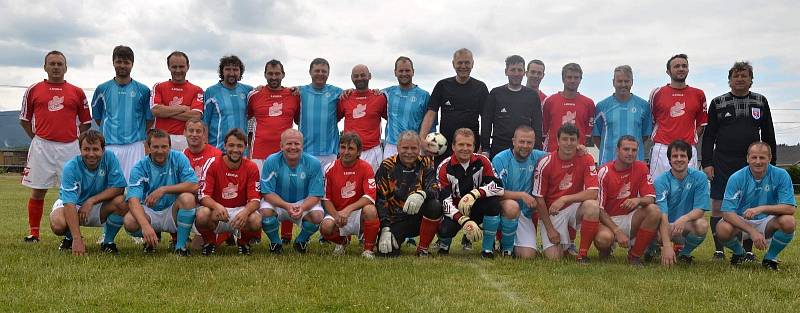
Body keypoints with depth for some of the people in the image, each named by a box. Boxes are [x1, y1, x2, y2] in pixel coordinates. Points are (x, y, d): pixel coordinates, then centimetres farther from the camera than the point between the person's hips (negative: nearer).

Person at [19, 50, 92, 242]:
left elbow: (86, 122, 13)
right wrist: (38, 139, 5)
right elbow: (24, 119, 14)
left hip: (69, 147, 0)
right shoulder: (33, 90, 8)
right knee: (37, 191, 3)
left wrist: (75, 140, 4)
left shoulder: (77, 92, 8)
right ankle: (34, 233, 13)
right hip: (41, 147, 0)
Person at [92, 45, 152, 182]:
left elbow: (149, 119, 10)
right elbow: (97, 117, 15)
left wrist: (138, 134, 8)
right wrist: (109, 132, 11)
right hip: (109, 146, 1)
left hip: (135, 146, -1)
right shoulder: (102, 89, 7)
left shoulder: (143, 90, 4)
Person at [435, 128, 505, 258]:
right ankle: (444, 243, 11)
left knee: (494, 201, -30)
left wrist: (474, 194, -37)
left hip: (478, 208, 1)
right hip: (455, 212, -1)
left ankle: (488, 248, -14)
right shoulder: (445, 168, -12)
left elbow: (498, 186, -20)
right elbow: (445, 200, -20)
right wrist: (464, 221, -36)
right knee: (444, 230, -31)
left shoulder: (482, 161, -8)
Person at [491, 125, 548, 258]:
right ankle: (506, 247, -14)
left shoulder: (537, 157, 1)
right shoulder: (500, 160, -11)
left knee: (528, 255, -13)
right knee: (512, 206, -39)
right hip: (501, 210, -3)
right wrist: (521, 195, -23)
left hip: (525, 213, 3)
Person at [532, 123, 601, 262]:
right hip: (551, 212, -1)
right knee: (554, 257, -15)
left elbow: (593, 193, -17)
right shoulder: (545, 163, -12)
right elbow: (539, 198, -8)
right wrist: (550, 229, -10)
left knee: (592, 206, -33)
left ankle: (583, 253, -15)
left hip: (575, 206, 1)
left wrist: (564, 199, -27)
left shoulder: (586, 159, -9)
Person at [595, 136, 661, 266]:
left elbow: (651, 198, -5)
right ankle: (606, 249, 6)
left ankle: (635, 255, -9)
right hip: (608, 220, -4)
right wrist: (617, 231, -24)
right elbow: (599, 209, -14)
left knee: (654, 211, -25)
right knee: (603, 238, -37)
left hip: (630, 218, 4)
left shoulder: (641, 168, -1)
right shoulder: (605, 172, -12)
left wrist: (638, 200, -30)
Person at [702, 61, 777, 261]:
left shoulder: (761, 102, 10)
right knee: (717, 207, -2)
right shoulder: (718, 103, 6)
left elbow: (768, 135, 12)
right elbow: (708, 136, 5)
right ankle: (719, 250, 7)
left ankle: (748, 250, 11)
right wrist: (706, 163, -3)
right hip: (722, 164, -1)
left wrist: (771, 163, 7)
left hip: (751, 165, 1)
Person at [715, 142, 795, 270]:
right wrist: (752, 231, -32)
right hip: (741, 222, 0)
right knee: (723, 229, -32)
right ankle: (738, 252, 5)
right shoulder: (736, 178, -15)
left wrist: (762, 208, -35)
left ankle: (770, 257, -2)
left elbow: (790, 208, -20)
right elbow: (727, 212, -21)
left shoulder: (781, 175, -12)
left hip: (767, 222, 1)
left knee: (788, 221, -31)